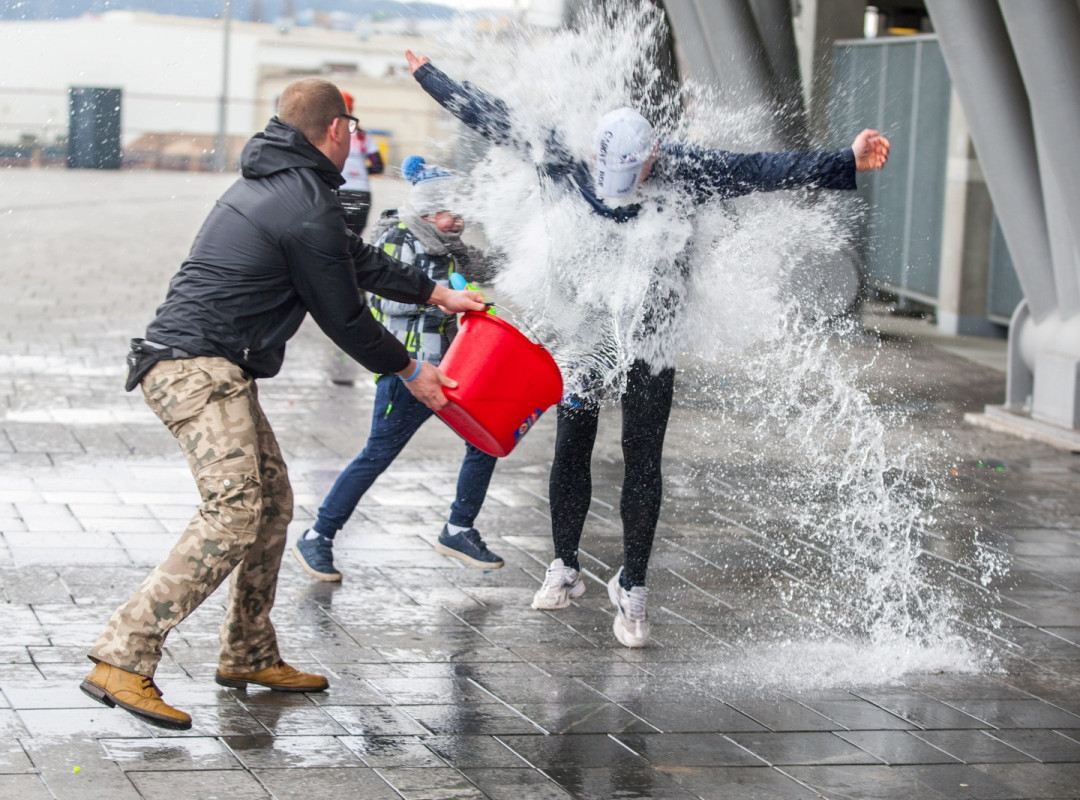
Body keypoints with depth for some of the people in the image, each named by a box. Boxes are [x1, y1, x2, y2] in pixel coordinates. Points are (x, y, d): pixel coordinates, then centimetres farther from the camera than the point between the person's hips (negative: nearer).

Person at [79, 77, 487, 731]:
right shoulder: (308, 207, -14)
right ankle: (122, 660, -25)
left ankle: (250, 655, 25)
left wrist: (437, 293, 37)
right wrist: (408, 370, 9)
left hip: (216, 371, 11)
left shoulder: (273, 183, 20)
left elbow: (354, 260, 31)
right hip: (199, 366, -11)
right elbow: (342, 315, -6)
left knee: (273, 501, 16)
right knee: (234, 513, -20)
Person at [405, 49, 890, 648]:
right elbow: (491, 118, -2)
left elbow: (764, 169, -20)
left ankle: (632, 588, 8)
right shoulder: (564, 159, -12)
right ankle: (564, 570, 25)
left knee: (642, 458, -1)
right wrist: (428, 76, 6)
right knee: (571, 446, 8)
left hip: (650, 338, -2)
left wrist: (847, 162, -30)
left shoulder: (685, 172, -16)